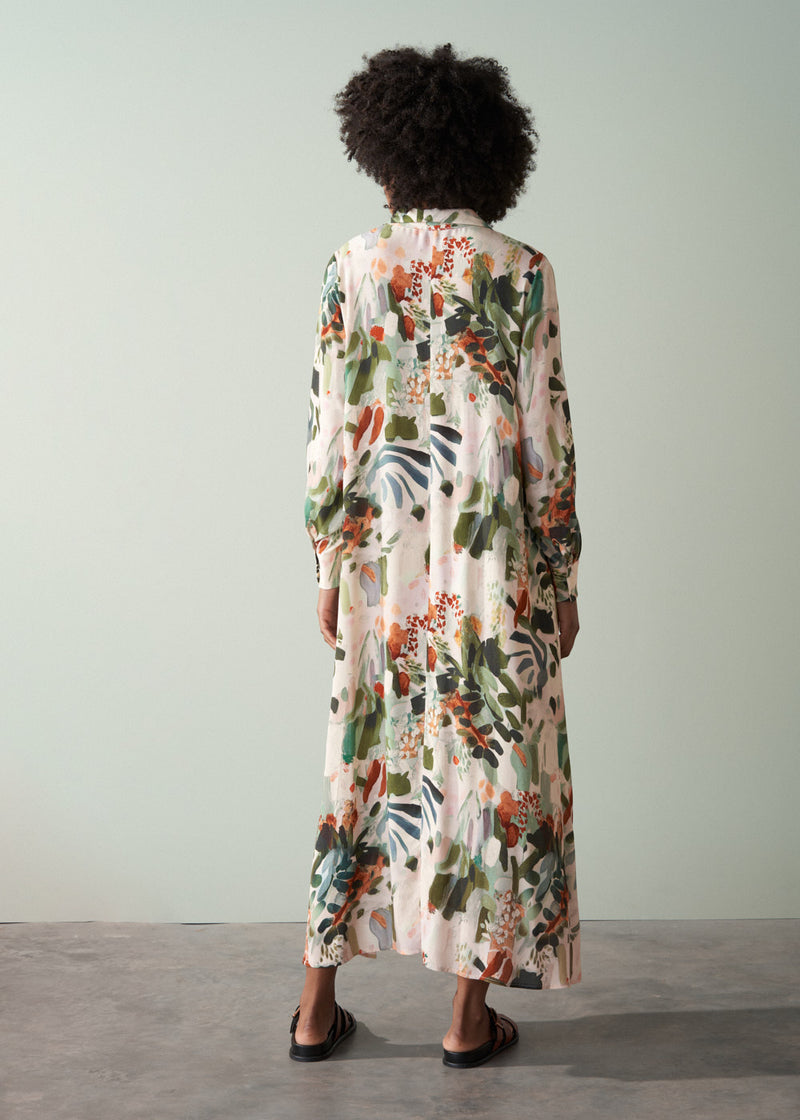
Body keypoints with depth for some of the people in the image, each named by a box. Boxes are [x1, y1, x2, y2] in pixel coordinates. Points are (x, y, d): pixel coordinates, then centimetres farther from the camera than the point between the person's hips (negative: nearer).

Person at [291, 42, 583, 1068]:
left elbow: (329, 428, -1)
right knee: (491, 762, 9)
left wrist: (329, 568, 7)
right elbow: (547, 441, -6)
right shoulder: (521, 271, -4)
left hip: (382, 553, 2)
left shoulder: (355, 264, 0)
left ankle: (317, 1009, 22)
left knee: (368, 757, 13)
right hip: (493, 558, -2)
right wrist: (561, 578, 3)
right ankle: (470, 1017, 20)